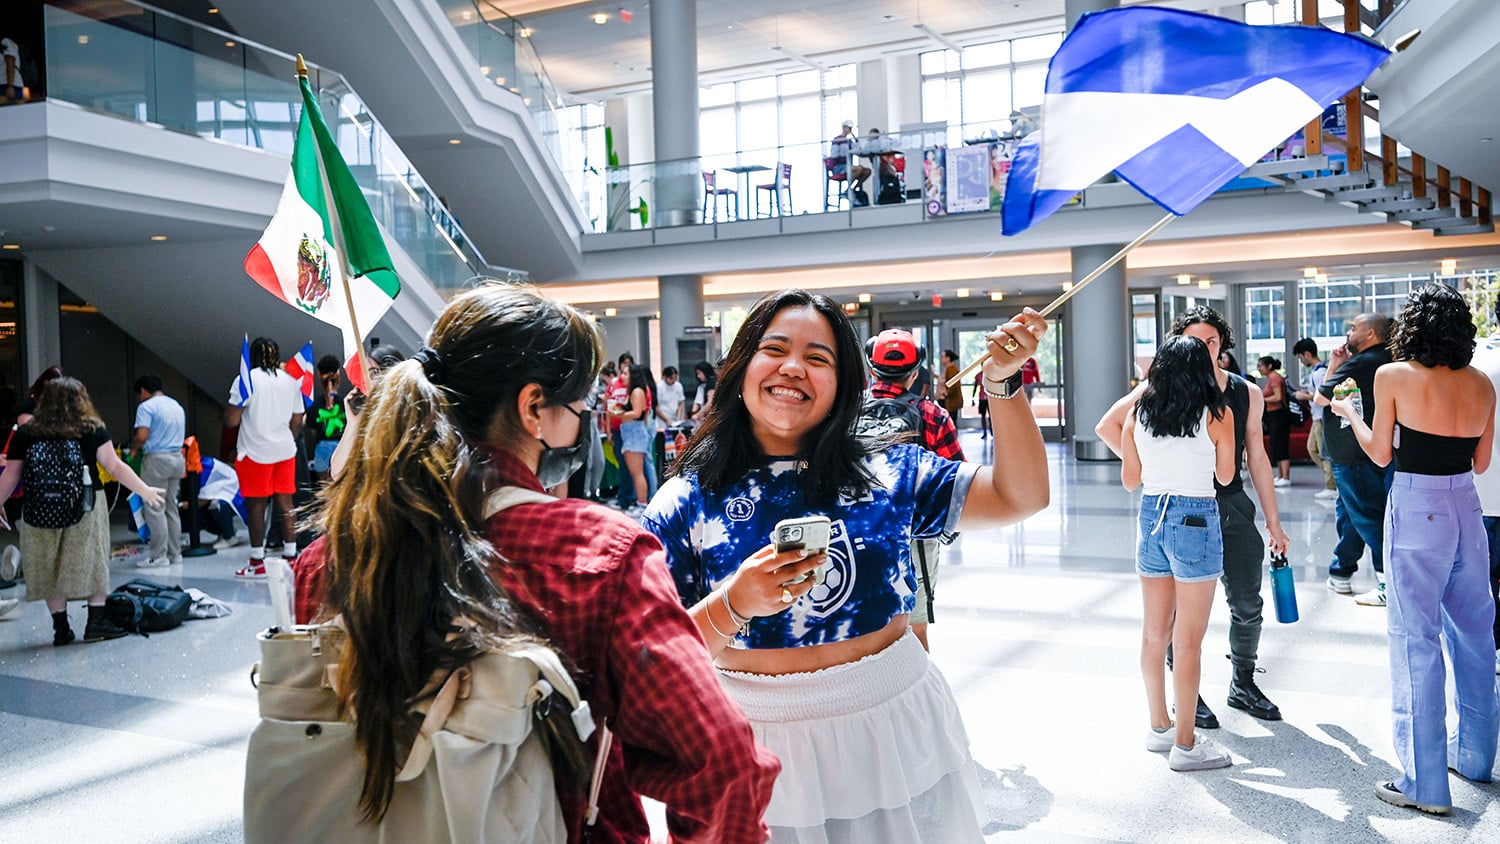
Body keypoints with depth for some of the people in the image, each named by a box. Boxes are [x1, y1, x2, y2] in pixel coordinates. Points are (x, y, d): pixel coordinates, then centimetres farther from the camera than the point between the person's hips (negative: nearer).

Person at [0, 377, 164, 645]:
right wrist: (144, 491, 1)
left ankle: (61, 629, 15)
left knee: (50, 570, 10)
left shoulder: (24, 434, 2)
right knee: (92, 563, 9)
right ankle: (96, 623, 11)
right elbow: (115, 466, -5)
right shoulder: (92, 430, -3)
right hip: (86, 511, -2)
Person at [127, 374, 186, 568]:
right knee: (171, 508, 13)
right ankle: (175, 553, 15)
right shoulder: (177, 406, 16)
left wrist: (133, 449, 0)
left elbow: (141, 436, -18)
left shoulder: (147, 407, -9)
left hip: (156, 459, -8)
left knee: (154, 509, -2)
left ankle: (159, 556, -2)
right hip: (177, 457, 8)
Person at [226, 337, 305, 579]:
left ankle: (257, 563, 5)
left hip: (255, 452, -4)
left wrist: (229, 412, 11)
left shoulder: (245, 380, -7)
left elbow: (232, 421, -10)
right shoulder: (291, 380, 6)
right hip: (285, 450, 4)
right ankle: (290, 557, 12)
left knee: (256, 505, 1)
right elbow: (297, 421, 9)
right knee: (285, 503, 8)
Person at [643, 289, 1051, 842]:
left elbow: (1020, 497, -3)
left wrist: (1003, 383, -14)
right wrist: (732, 607, -28)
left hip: (895, 731, 2)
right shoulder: (685, 504, -7)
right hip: (760, 749, -2)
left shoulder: (886, 473, -2)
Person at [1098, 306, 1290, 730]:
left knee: (1248, 605, 10)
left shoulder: (1246, 393, 6)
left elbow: (1257, 458, 11)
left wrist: (1274, 523, 11)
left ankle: (1243, 685, 31)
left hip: (1233, 505, 4)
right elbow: (1107, 426, -5)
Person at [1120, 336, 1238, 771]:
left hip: (1151, 517, 5)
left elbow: (1130, 479, 8)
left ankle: (1159, 727, 28)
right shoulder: (1217, 415, -8)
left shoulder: (1138, 413, 3)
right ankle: (1185, 744, 8)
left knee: (1154, 632, 15)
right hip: (1196, 519, -5)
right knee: (1188, 641, 1)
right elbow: (1226, 475, 3)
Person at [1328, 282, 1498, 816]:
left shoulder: (1394, 377, -8)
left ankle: (1425, 784, 1)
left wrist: (1350, 413, 15)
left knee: (1416, 641, -2)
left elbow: (1381, 455, -1)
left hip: (1416, 510, -5)